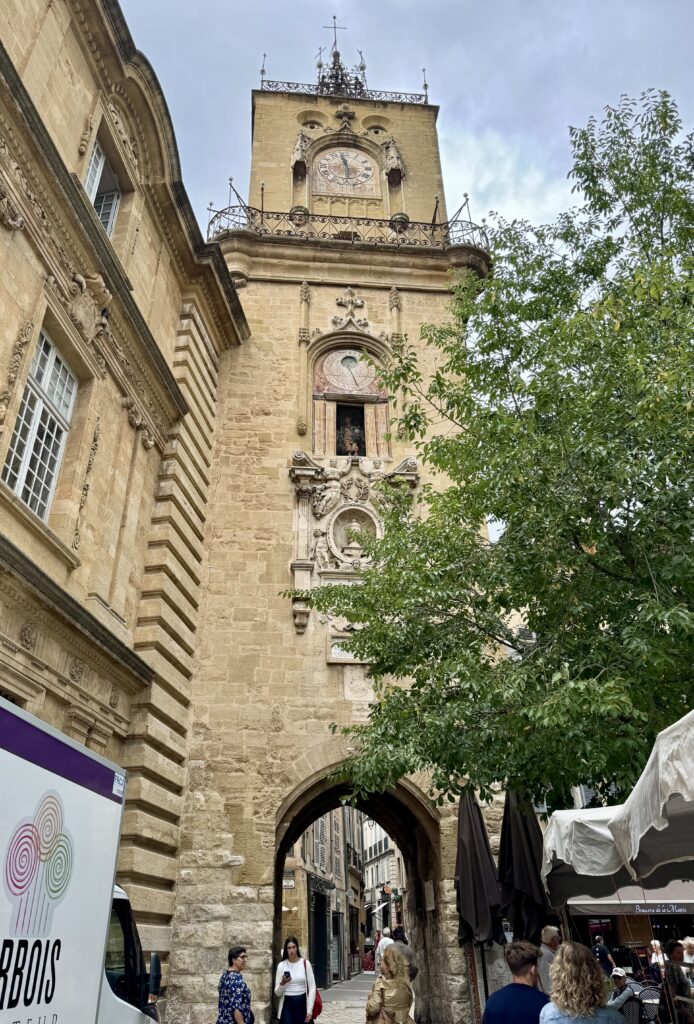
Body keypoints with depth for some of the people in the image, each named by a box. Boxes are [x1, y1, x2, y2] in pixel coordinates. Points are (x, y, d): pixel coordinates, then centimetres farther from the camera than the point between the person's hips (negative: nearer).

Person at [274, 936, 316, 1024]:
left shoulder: (305, 964, -2)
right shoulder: (281, 965, -2)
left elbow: (312, 988, -1)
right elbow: (277, 993, 0)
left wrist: (309, 1010, -6)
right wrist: (282, 983, -21)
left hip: (302, 1004, 0)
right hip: (287, 1004, 0)